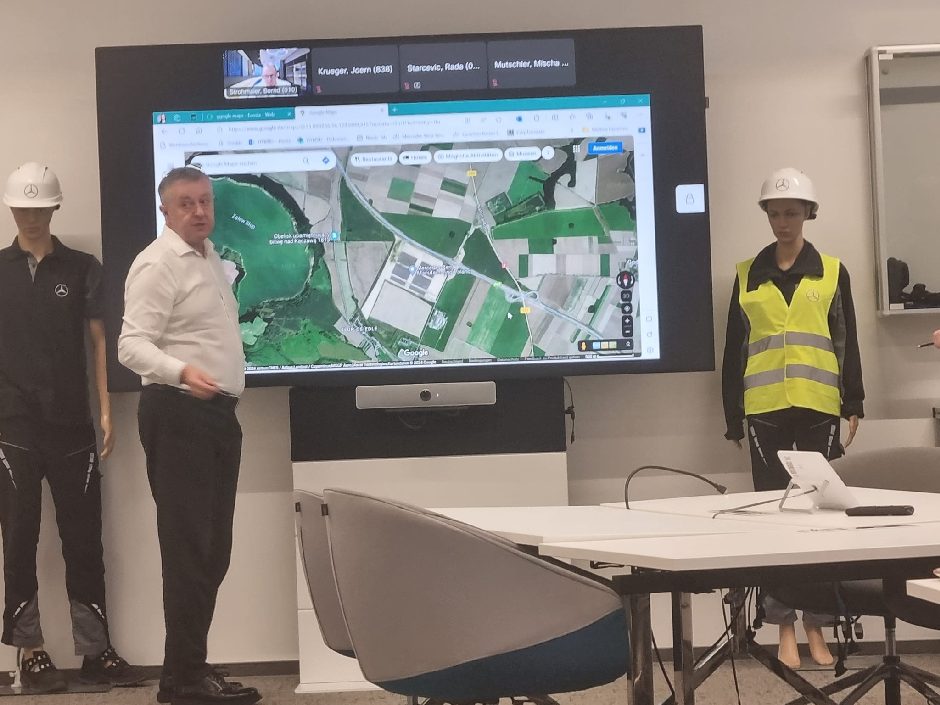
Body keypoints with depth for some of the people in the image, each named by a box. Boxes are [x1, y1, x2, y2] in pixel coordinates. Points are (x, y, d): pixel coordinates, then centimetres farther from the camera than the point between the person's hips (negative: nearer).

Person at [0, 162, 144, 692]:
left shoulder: (83, 269, 7)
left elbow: (99, 340, 5)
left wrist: (106, 410, -2)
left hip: (72, 423, 0)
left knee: (84, 537, 3)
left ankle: (96, 648, 8)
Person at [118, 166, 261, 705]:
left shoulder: (211, 258, 16)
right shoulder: (157, 265, -12)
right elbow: (133, 345, -23)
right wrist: (181, 371, -40)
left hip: (218, 412, 9)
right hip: (178, 414, -9)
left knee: (213, 549, 11)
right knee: (190, 549, -9)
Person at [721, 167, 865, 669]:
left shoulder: (831, 271, 7)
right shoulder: (748, 274, 8)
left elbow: (847, 343, 7)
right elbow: (733, 349, 7)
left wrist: (854, 404, 0)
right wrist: (732, 415, 3)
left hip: (818, 408, 0)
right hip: (765, 410, 0)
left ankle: (815, 623, 8)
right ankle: (784, 626, 5)